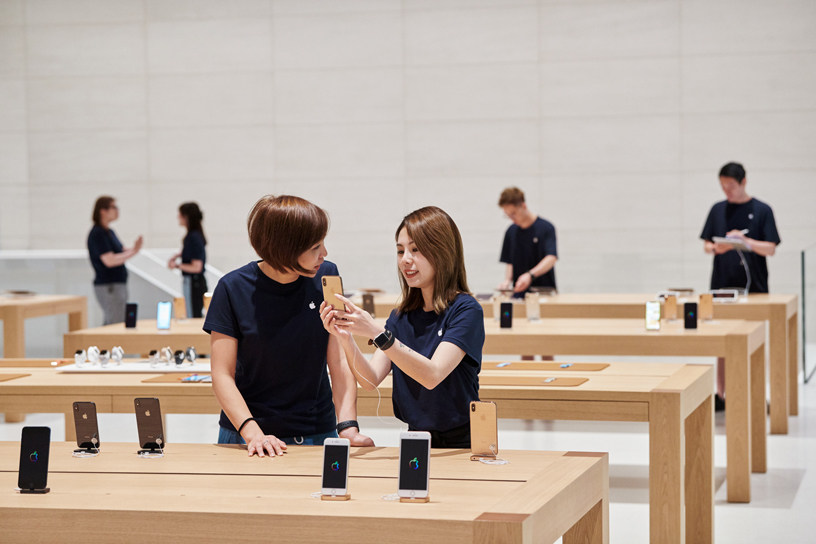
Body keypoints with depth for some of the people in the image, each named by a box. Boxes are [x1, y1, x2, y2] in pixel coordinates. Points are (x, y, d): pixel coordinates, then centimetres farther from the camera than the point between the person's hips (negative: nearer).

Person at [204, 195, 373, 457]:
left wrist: (348, 427, -16)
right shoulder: (233, 288, -7)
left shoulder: (325, 277, 0)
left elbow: (340, 362, -3)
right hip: (245, 434, -2)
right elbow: (222, 374, -9)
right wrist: (253, 433, -22)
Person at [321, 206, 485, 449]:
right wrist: (345, 339, -17)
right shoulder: (402, 316, 10)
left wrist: (377, 333, -28)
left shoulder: (465, 310, -7)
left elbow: (433, 375, -20)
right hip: (415, 438, 5)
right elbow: (371, 379, 0)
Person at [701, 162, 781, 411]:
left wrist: (746, 241, -21)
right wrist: (715, 248, -12)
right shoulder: (718, 210, 9)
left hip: (753, 286, -3)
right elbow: (706, 245, 11)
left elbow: (770, 248, -5)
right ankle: (721, 395, 13)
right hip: (723, 285, 3)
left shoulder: (761, 210, -1)